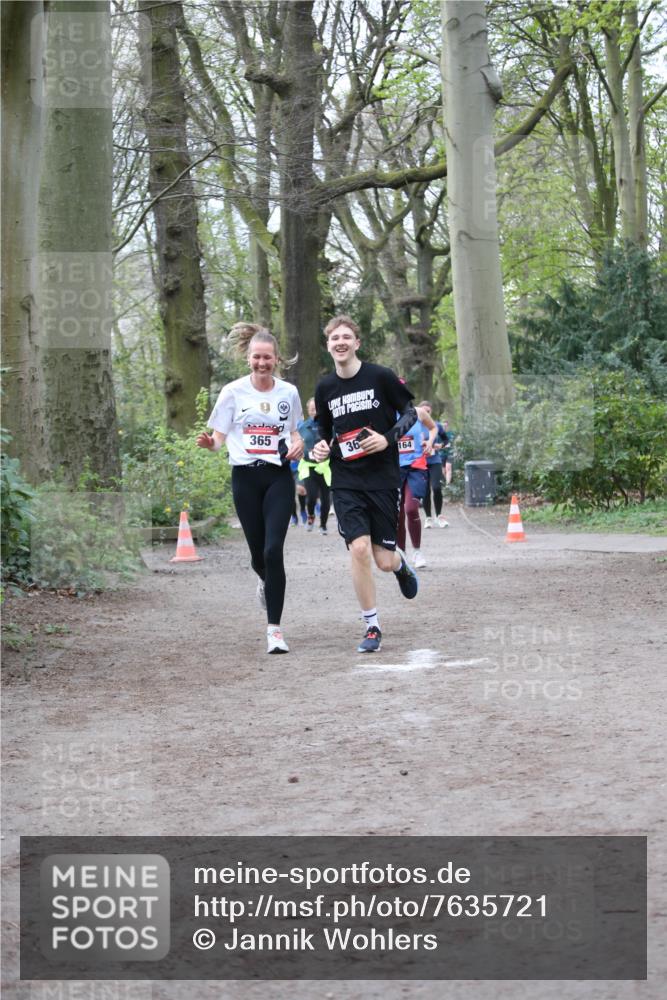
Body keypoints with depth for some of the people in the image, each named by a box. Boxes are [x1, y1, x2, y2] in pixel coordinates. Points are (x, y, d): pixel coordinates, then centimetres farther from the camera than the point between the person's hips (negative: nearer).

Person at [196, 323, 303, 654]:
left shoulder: (288, 392, 4)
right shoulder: (233, 391, -1)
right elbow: (219, 436, 1)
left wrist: (297, 444, -2)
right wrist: (209, 443, -22)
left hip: (279, 476, 0)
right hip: (245, 476, 0)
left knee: (273, 549, -14)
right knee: (258, 552, 6)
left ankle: (274, 627, -11)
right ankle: (266, 580, 46)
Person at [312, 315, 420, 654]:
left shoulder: (381, 377, -6)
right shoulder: (325, 388, 5)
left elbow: (410, 412, 3)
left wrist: (388, 438, -13)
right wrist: (321, 447, -2)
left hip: (383, 477, -2)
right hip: (346, 482, 2)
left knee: (384, 560, -2)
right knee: (359, 548, -15)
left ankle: (401, 564, 39)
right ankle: (372, 627, -1)